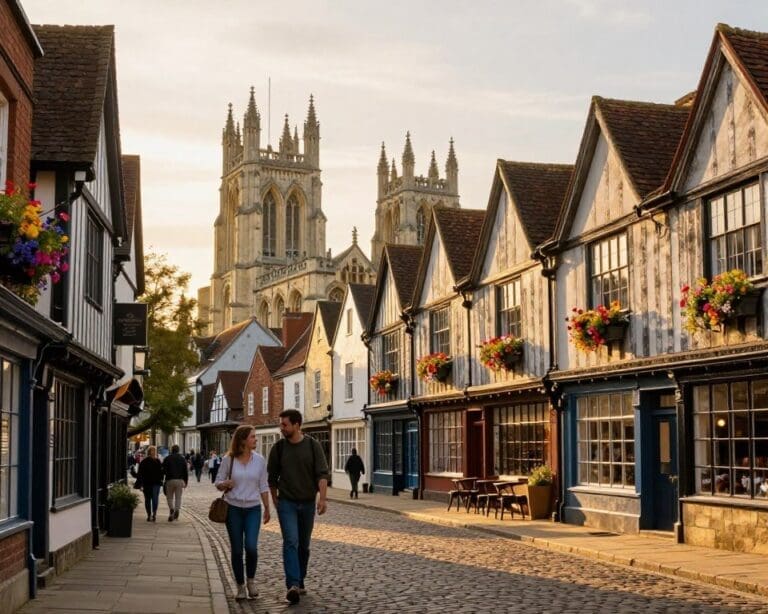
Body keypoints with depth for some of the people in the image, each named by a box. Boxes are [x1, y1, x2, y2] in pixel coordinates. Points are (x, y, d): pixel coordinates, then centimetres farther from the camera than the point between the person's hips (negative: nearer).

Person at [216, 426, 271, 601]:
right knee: (236, 550, 2)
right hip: (233, 509, 0)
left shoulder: (259, 460, 0)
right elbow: (218, 482, 3)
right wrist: (225, 485, -20)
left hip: (253, 508, 0)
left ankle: (251, 580, 10)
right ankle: (240, 586, 17)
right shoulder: (228, 459, -4)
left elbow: (263, 486, 7)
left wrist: (267, 508, 9)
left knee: (251, 546, -15)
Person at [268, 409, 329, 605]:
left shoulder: (313, 445, -4)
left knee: (304, 545, 11)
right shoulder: (279, 448, -1)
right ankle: (293, 586, -25)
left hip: (307, 503, 1)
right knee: (291, 542, -16)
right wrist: (274, 499, 13)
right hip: (286, 502, -1)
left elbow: (322, 473, -9)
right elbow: (272, 477, 10)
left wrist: (322, 498, -20)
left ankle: (300, 582, 25)